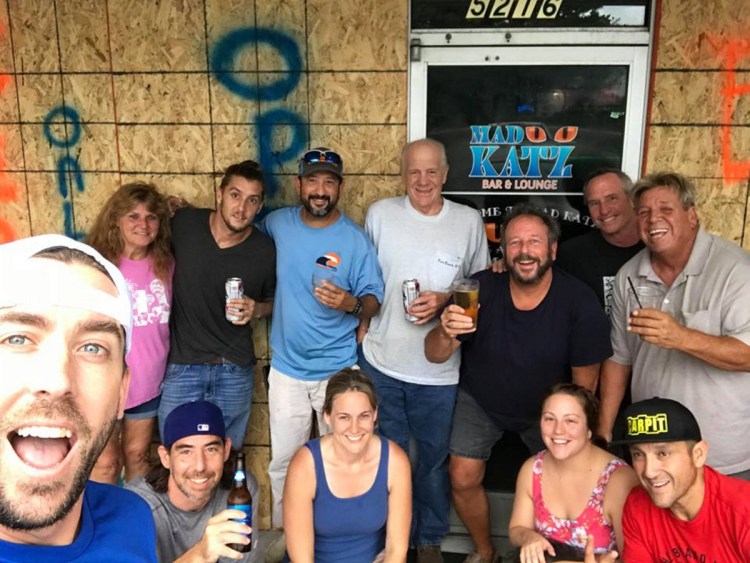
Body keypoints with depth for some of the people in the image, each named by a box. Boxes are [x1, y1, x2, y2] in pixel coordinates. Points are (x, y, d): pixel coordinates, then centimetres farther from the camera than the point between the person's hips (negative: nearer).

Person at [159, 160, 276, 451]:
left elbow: (272, 301, 6)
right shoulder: (183, 223, -9)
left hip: (234, 371, 0)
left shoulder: (265, 250, -9)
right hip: (181, 365, 0)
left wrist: (256, 309, -13)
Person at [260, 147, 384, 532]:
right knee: (283, 465, 12)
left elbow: (374, 301, -7)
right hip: (287, 369, 2)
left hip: (338, 370, -2)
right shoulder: (277, 223, -1)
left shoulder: (355, 239, -9)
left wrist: (352, 304, -28)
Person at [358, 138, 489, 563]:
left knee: (435, 457, 16)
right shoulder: (380, 213, -2)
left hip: (439, 368, 0)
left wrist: (446, 300, -13)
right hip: (381, 361, 1)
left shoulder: (469, 221, -3)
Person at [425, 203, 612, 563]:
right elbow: (434, 356, -20)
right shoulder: (480, 288, -22)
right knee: (463, 479, -4)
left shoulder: (579, 302, -22)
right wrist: (446, 333, -43)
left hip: (547, 407, 0)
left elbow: (584, 383, -11)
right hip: (479, 400, 1)